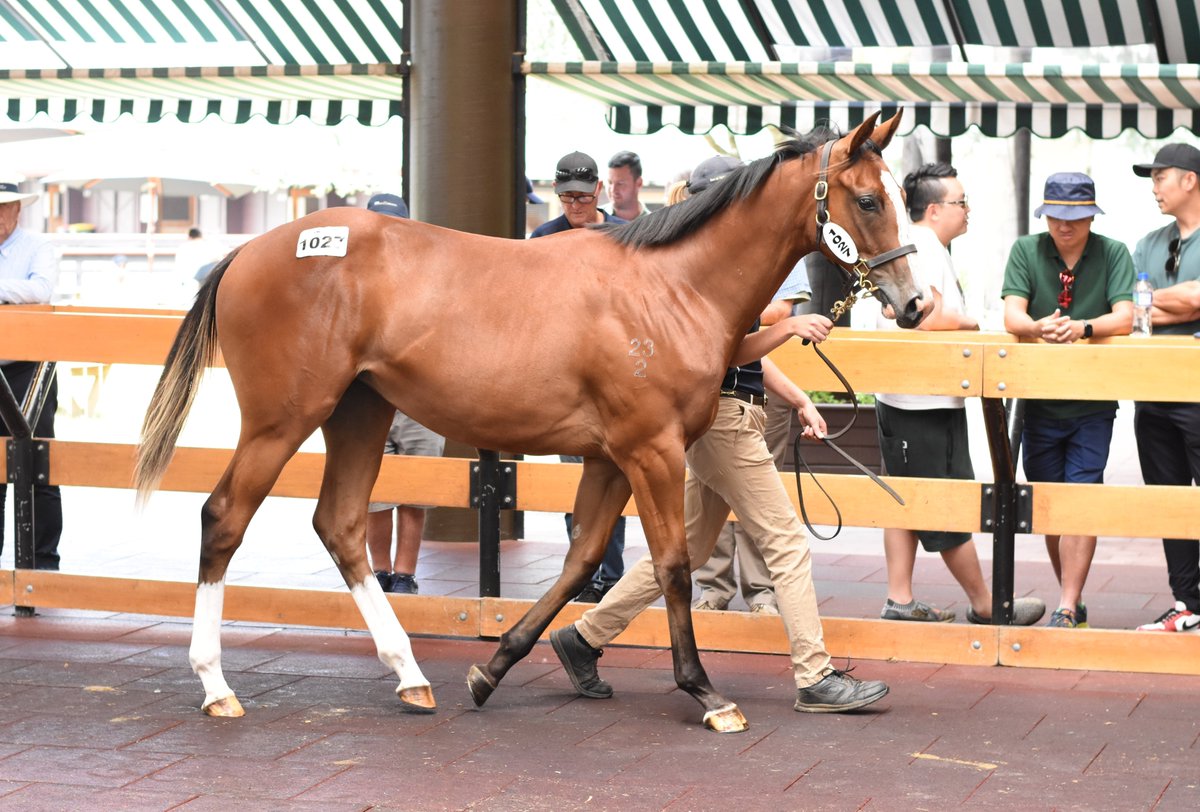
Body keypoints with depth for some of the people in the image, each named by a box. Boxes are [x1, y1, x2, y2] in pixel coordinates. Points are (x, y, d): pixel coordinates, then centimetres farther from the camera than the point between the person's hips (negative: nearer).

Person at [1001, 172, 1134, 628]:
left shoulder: (1113, 254, -2)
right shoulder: (1026, 251, 1)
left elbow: (1124, 319, -14)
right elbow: (1011, 316, -11)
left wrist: (1082, 327, -34)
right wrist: (1039, 327, -34)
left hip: (1092, 405, -2)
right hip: (1039, 399, 2)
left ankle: (1066, 611, -10)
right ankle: (1074, 600, 25)